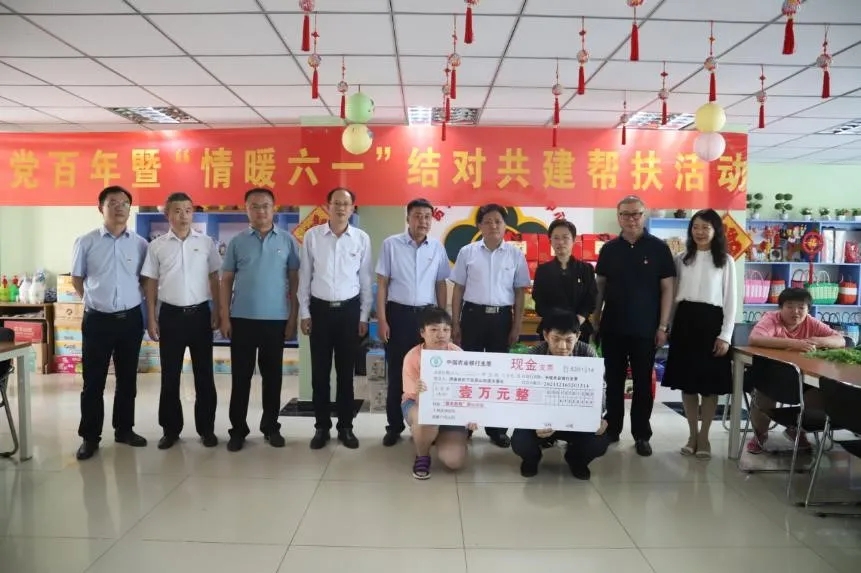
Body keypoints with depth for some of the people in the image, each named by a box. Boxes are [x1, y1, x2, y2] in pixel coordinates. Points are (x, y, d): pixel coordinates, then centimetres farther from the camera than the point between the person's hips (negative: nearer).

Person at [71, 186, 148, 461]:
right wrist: (96, 299, 8)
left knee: (127, 378, 12)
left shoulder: (140, 243, 1)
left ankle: (124, 429, 26)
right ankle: (90, 436, 16)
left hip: (130, 319, 2)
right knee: (93, 381, 5)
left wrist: (129, 298, 7)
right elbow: (77, 279, 8)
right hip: (97, 319, -1)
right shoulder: (85, 242, -2)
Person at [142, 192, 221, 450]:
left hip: (200, 313, 0)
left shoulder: (206, 242, 1)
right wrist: (151, 319, 0)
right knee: (170, 375, 8)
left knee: (204, 373, 7)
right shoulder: (157, 245, 1)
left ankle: (206, 428, 18)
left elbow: (214, 279, 5)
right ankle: (171, 428, 21)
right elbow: (151, 283, 4)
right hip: (171, 314, 0)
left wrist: (217, 312, 1)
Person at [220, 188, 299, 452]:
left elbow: (294, 281, 3)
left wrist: (293, 318, -1)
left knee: (272, 376, 10)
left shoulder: (287, 240, 2)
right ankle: (238, 429, 18)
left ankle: (271, 426, 23)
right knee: (240, 376, 6)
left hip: (276, 319, 0)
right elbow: (226, 281, 4)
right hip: (242, 319, 0)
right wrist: (224, 317, -3)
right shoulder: (237, 242, 4)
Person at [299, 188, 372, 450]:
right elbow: (305, 276, 2)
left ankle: (345, 427, 20)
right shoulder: (312, 236, -1)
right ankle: (322, 426, 19)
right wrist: (304, 312, 0)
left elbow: (366, 280, 4)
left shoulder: (362, 239, -1)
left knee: (346, 372, 8)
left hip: (349, 310, 0)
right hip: (320, 309, 0)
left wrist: (364, 315, 2)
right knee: (320, 372, 6)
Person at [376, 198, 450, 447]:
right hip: (398, 313, -2)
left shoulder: (437, 247, 5)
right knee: (396, 372, 5)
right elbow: (382, 283, -2)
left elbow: (441, 285, 10)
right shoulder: (391, 244, -3)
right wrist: (381, 319, -8)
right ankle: (394, 426, 18)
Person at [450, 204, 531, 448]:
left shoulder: (515, 254, 1)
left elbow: (520, 292, 4)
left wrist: (516, 326, 0)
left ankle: (496, 427, 22)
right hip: (473, 314, 0)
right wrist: (455, 323, 1)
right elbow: (458, 289, 3)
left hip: (502, 317, 1)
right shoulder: (467, 252, 0)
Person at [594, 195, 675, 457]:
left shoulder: (658, 248, -3)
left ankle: (641, 435, 17)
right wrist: (596, 319, 5)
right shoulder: (609, 249, 4)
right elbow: (600, 286, 9)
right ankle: (612, 429, 22)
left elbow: (667, 288, -3)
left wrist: (663, 326, -7)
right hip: (612, 327, 2)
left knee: (643, 383, 6)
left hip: (645, 329, -2)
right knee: (613, 381, 10)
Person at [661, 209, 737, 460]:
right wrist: (668, 326, 4)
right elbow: (673, 294, 9)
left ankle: (704, 436, 16)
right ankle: (692, 434, 19)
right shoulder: (682, 259, 9)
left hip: (711, 321, -2)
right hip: (685, 321, 3)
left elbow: (730, 301, -1)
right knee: (687, 382, 7)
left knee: (710, 383, 3)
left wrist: (725, 335, -7)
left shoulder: (726, 261, 2)